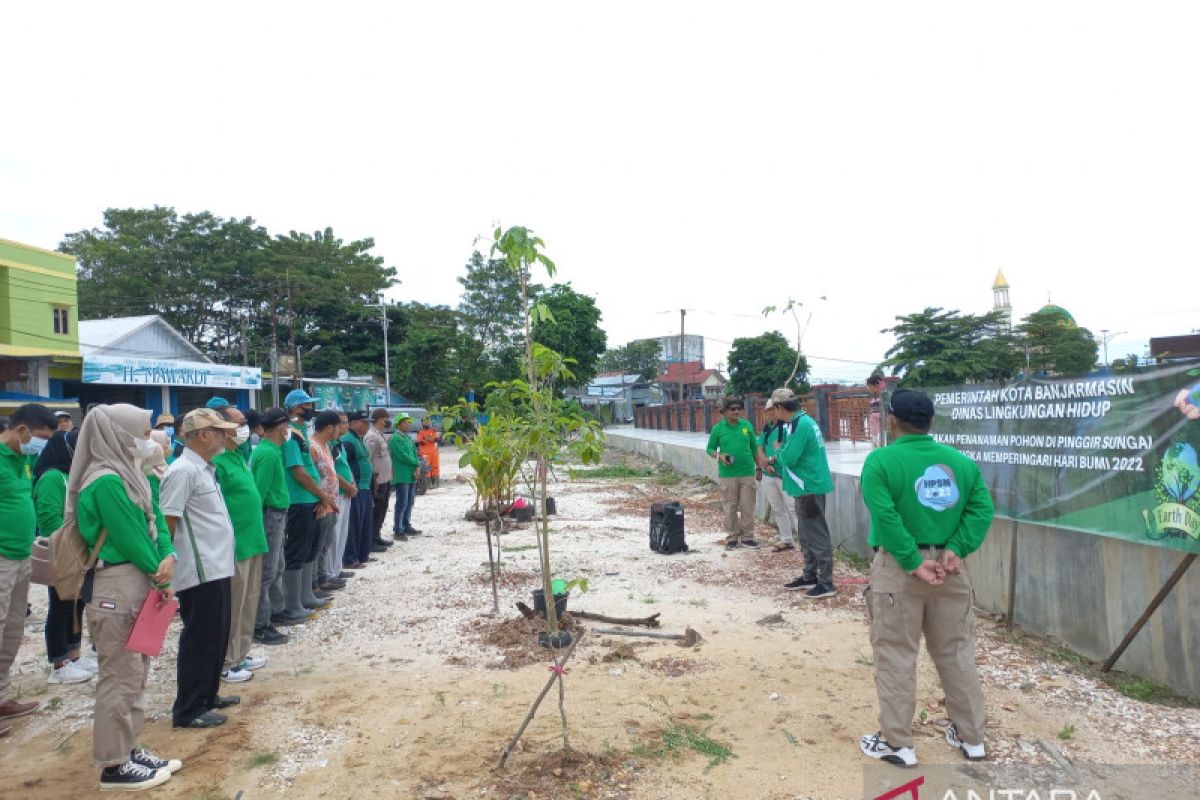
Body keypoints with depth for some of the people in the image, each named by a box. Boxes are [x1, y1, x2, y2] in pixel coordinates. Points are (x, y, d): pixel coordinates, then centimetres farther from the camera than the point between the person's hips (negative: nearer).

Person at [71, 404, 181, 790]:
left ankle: (128, 749, 30)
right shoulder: (106, 481, -19)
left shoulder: (128, 473, 10)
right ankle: (113, 766, 14)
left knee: (135, 673, 17)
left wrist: (168, 557, -9)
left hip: (137, 585, 10)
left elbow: (152, 522, 9)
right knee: (121, 678, 1)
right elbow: (130, 537, -18)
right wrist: (161, 578, -8)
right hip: (117, 587, -10)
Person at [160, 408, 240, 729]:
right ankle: (188, 710, 13)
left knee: (216, 637, 18)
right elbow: (166, 523, -19)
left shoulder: (206, 469, 13)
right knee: (199, 640, 1)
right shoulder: (183, 471, -17)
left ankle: (207, 695, 32)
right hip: (200, 573, -9)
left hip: (217, 569, 9)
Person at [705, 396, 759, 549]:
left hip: (747, 474, 1)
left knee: (747, 507, 4)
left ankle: (747, 536, 15)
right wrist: (720, 456, -12)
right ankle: (732, 537, 16)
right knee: (730, 507, 5)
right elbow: (710, 449, 7)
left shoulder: (747, 425, 4)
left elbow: (754, 448, 12)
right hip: (727, 475, -1)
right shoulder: (718, 429, 0)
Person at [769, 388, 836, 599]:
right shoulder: (804, 421, 12)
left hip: (810, 488, -10)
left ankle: (826, 583, 3)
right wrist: (776, 461, 22)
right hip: (807, 487, 10)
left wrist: (776, 456, -3)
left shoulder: (800, 425, -20)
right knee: (806, 534, 17)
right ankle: (810, 576, 27)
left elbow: (789, 457, -21)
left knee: (817, 535, -4)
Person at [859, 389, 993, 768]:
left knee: (896, 655, 6)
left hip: (898, 568, -5)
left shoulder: (881, 460, -11)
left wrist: (913, 563, -15)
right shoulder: (960, 460, 4)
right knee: (956, 652, 18)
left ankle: (896, 742, 16)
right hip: (948, 566, 5)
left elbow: (887, 518, -20)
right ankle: (971, 736, 31)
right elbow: (982, 508, -3)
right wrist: (956, 549, -8)